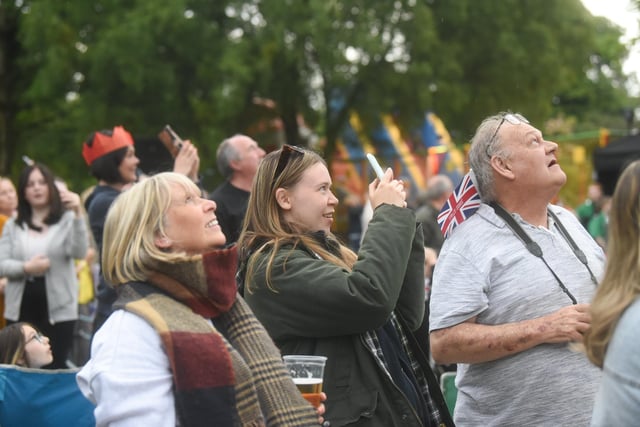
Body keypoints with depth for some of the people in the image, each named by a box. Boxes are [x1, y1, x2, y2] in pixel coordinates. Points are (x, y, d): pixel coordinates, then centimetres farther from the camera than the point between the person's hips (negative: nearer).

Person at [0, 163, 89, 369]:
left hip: (58, 309, -3)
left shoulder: (67, 220, 1)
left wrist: (77, 214, -26)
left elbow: (79, 252, -16)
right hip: (21, 309, 3)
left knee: (55, 369, -1)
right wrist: (26, 268, -17)